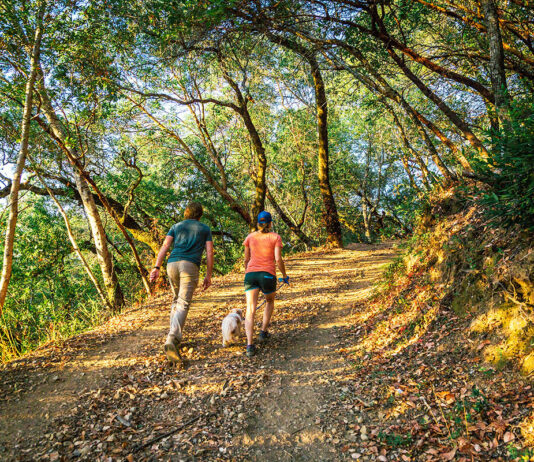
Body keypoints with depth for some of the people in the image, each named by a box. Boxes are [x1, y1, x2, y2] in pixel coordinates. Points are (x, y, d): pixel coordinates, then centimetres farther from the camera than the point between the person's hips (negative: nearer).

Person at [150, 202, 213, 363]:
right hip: (190, 265, -4)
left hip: (172, 264, 4)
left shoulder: (176, 226, 22)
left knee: (177, 299, 24)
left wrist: (156, 268, 0)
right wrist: (208, 276, 11)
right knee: (183, 305, -12)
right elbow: (209, 253, 8)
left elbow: (165, 246, 7)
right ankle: (170, 341, -31)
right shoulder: (205, 229, 18)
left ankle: (176, 337, 24)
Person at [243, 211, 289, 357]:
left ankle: (250, 345, -20)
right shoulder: (275, 237, 3)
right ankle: (263, 332, 23)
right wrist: (285, 275, 9)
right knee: (270, 301, 28)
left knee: (250, 310, -5)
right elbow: (278, 259, -5)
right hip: (268, 275, -1)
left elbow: (246, 259, 16)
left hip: (251, 274, 1)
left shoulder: (250, 237, 11)